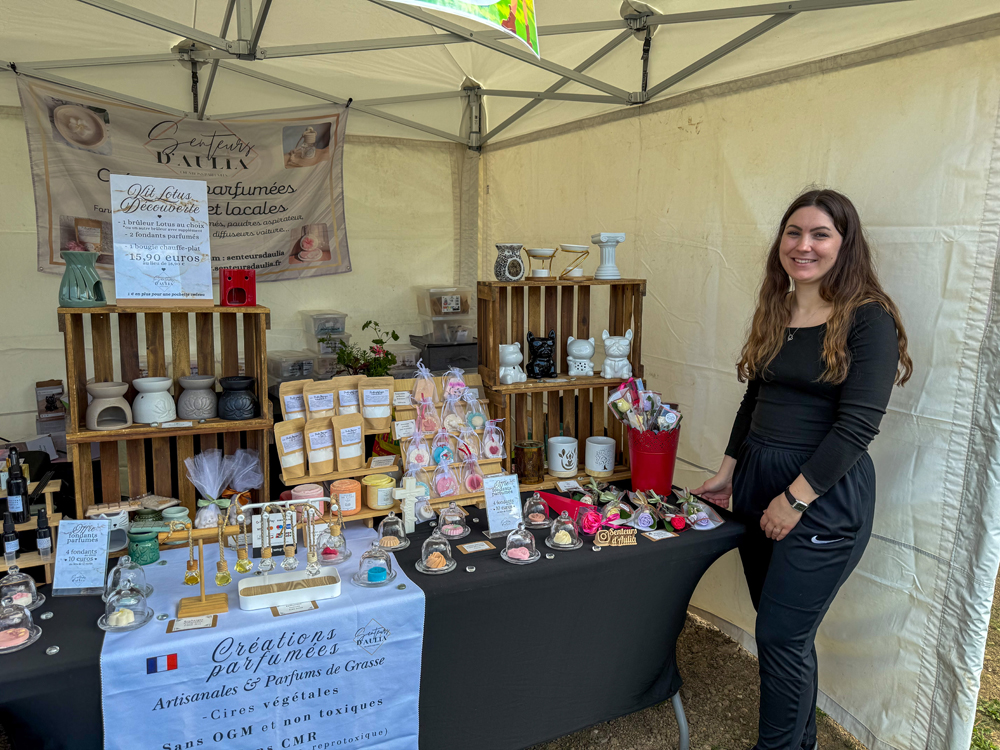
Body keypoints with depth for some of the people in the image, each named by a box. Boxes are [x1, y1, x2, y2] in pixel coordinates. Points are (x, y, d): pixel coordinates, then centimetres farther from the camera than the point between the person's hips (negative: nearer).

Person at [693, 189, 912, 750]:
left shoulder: (868, 319, -10)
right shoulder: (776, 313, 10)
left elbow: (858, 423, -16)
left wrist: (796, 498, -17)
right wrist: (730, 472, 14)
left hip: (824, 495, -6)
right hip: (759, 481, 6)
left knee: (781, 635, 0)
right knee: (788, 632, 16)